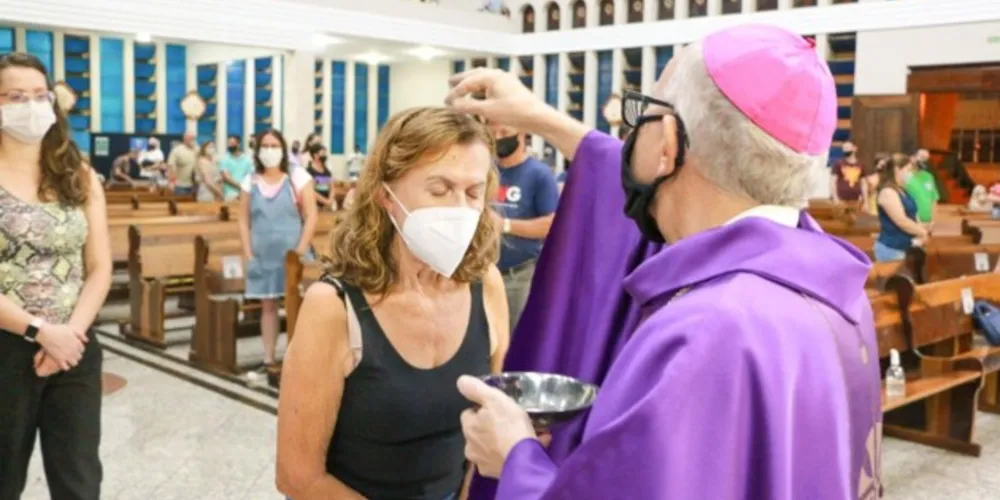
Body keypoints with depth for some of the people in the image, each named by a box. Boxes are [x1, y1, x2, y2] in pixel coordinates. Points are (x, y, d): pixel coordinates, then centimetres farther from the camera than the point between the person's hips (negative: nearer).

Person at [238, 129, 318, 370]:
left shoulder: (298, 177, -2)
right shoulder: (250, 181, 8)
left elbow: (311, 217, -5)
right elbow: (244, 221, 8)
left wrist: (301, 250, -12)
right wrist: (248, 254, -1)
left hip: (292, 254, -3)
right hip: (262, 255, 3)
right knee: (267, 306, 8)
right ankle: (268, 359, 14)